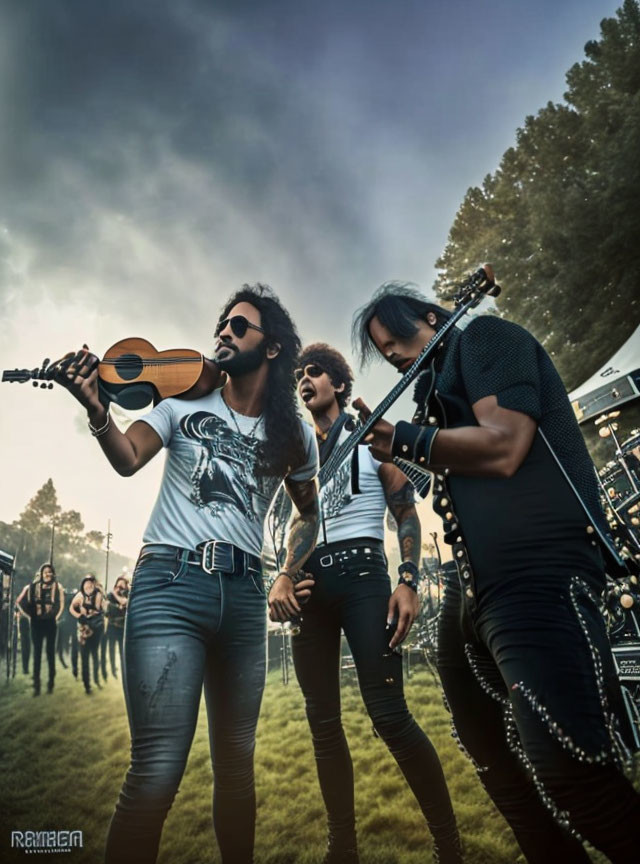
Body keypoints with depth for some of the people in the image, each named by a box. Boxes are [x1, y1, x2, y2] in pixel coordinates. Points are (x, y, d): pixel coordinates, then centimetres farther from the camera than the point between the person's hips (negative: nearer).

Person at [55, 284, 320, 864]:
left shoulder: (294, 437, 11)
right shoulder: (185, 402, 5)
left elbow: (308, 514, 24)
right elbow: (128, 459, -11)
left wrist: (289, 576, 11)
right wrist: (97, 411, -30)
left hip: (244, 593, 3)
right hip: (170, 582, -3)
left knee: (236, 761, 13)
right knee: (157, 771, -11)